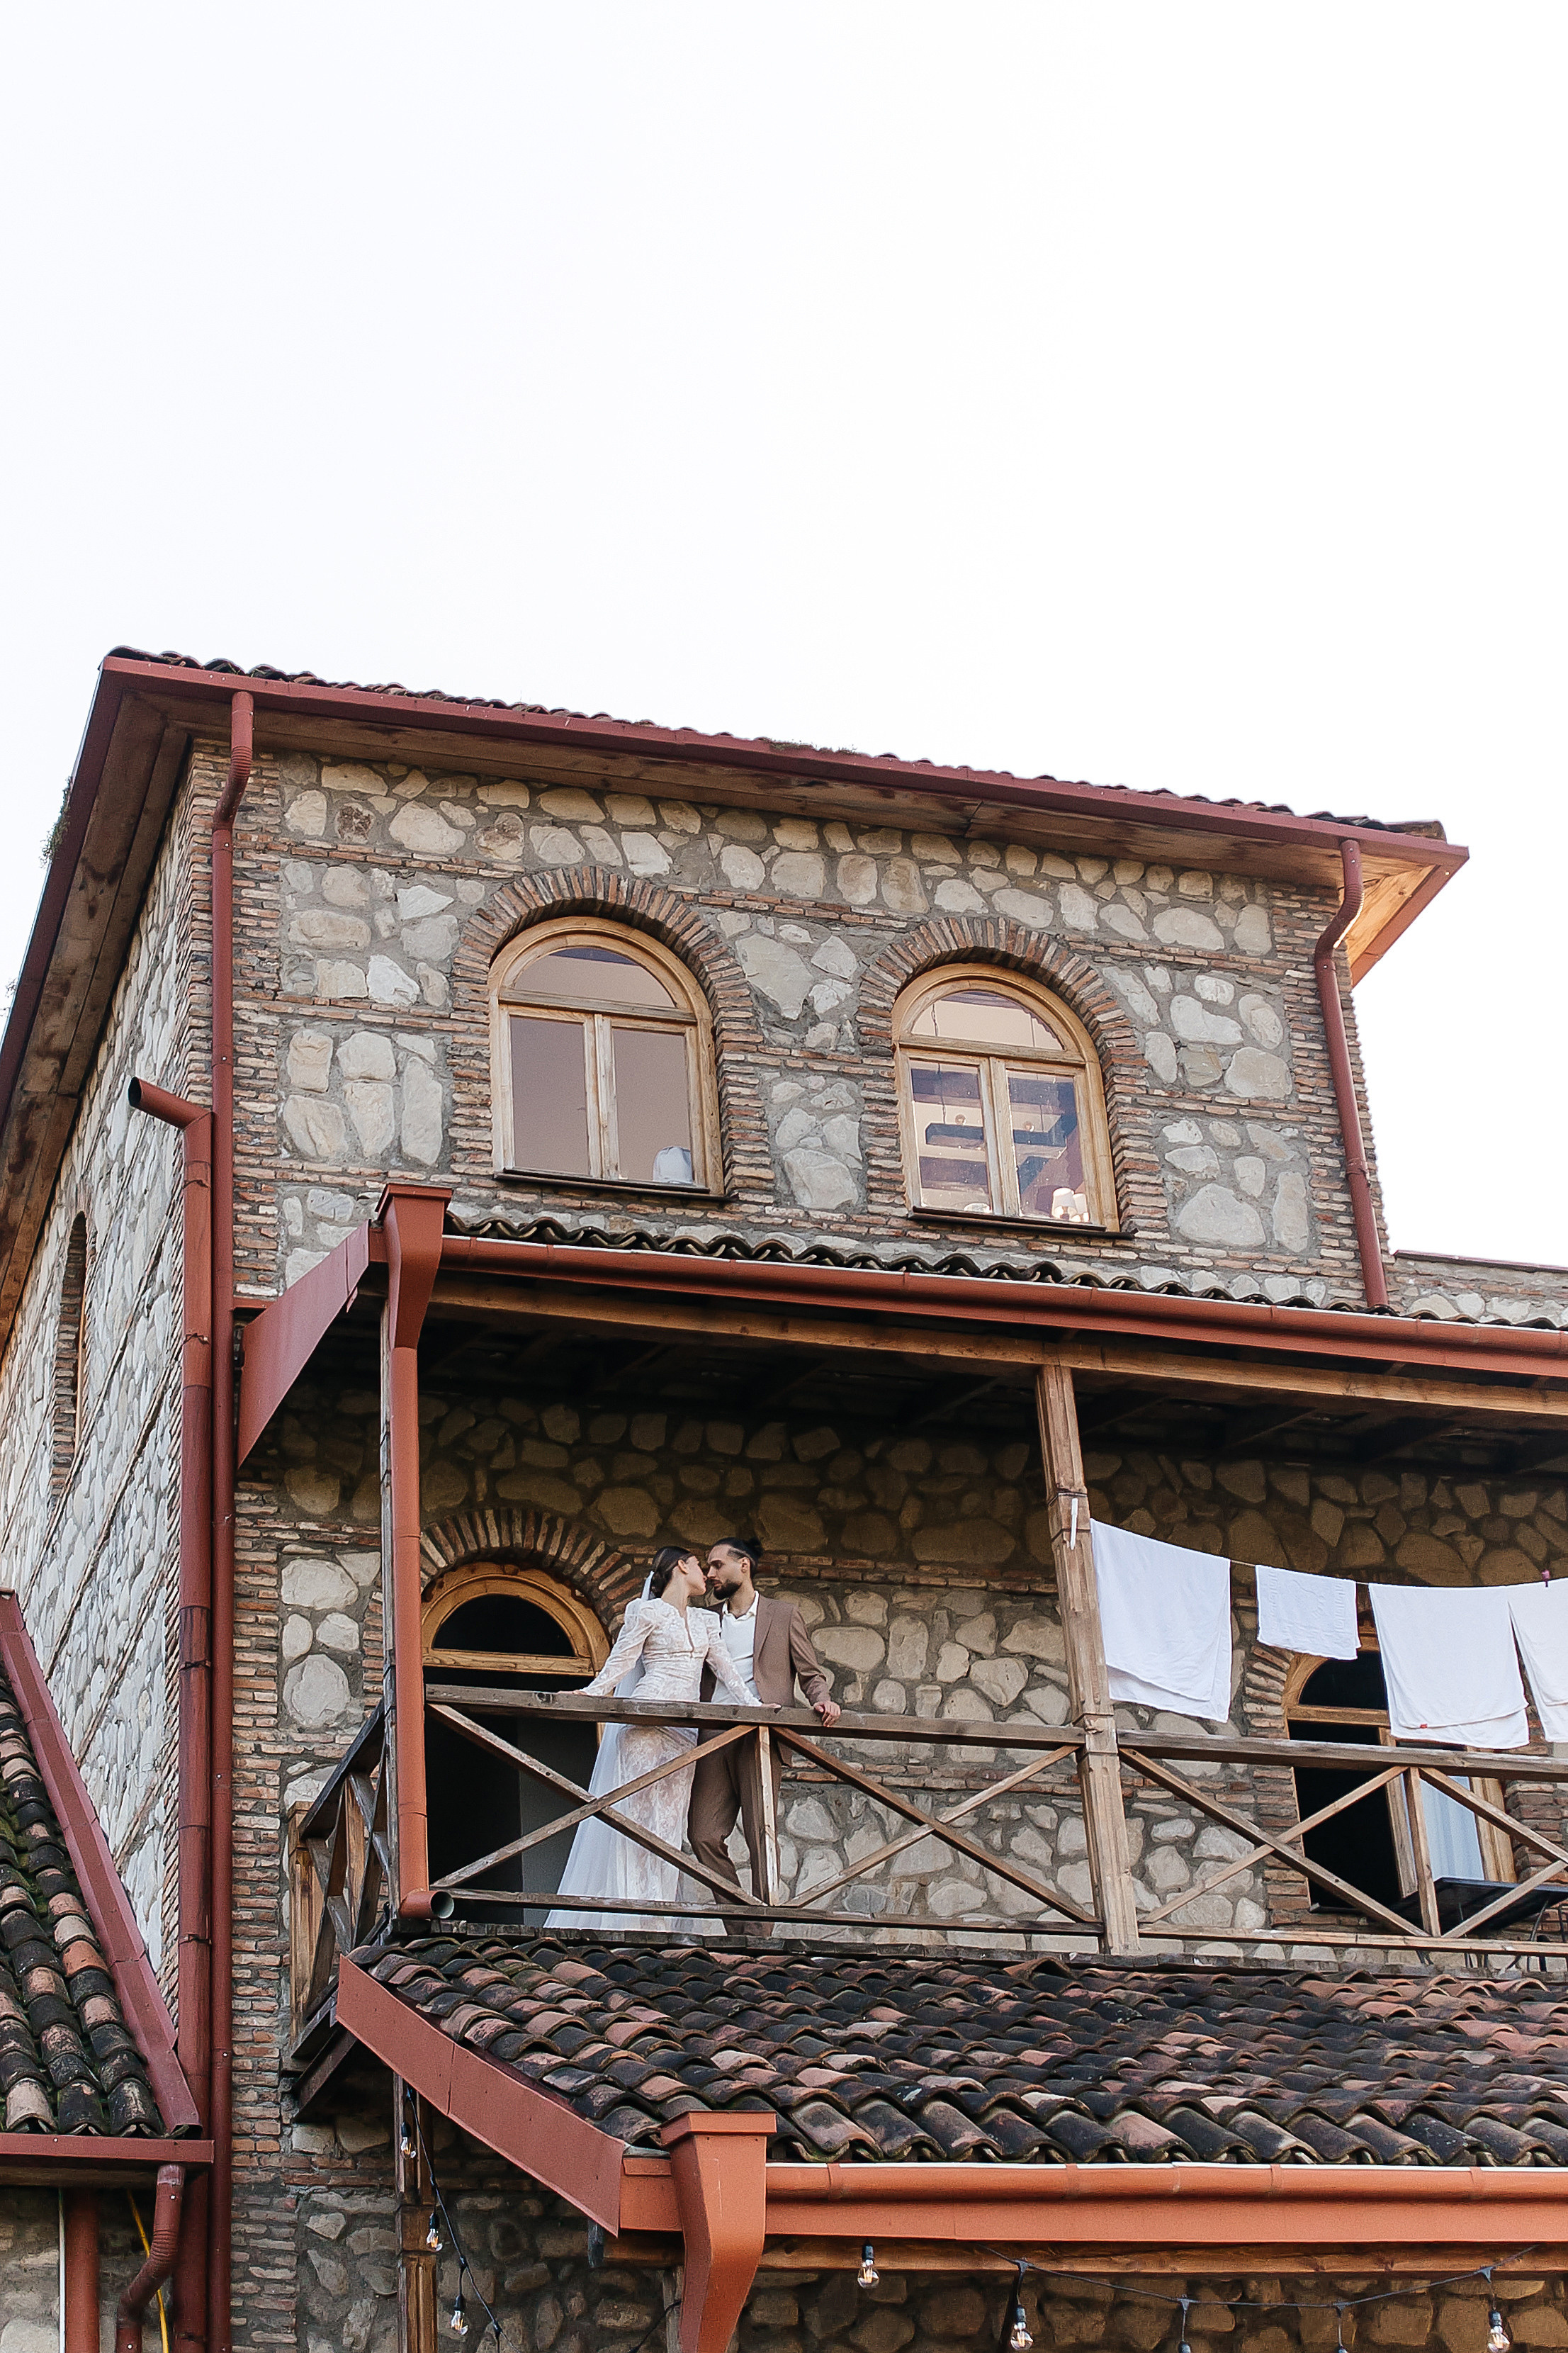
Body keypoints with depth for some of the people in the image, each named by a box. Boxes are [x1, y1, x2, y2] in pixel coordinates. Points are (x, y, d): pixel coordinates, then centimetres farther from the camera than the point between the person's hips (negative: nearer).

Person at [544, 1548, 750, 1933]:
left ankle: (659, 1922, -5)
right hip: (646, 1722, -6)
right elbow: (621, 1661, 0)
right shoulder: (647, 1612, 4)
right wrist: (589, 1693, -15)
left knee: (670, 1819, -1)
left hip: (684, 1730, 6)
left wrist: (751, 1708, 5)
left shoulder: (705, 1621, 22)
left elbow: (725, 1668, 18)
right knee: (641, 1811, -10)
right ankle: (634, 1918, -12)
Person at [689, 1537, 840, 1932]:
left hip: (762, 1737, -4)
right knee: (705, 1836, -6)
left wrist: (823, 1700, -11)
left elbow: (811, 1673, 9)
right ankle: (739, 1928, 4)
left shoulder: (784, 1615, 11)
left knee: (761, 1839, -8)